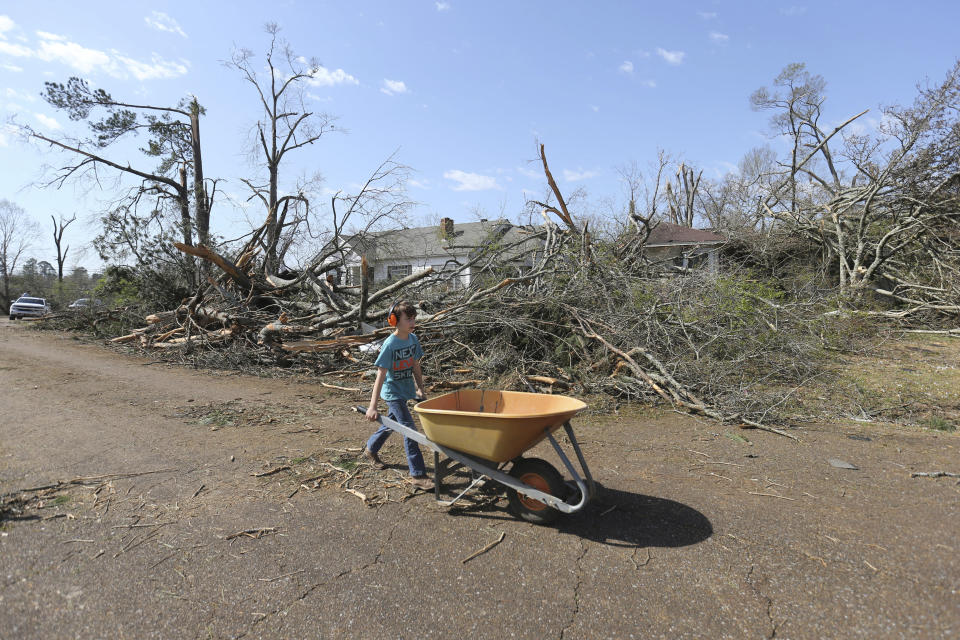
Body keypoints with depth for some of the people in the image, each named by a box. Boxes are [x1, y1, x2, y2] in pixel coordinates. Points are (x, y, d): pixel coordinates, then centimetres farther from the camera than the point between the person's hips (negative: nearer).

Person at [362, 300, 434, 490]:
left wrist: (420, 389, 12)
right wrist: (373, 406, -25)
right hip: (393, 393, -7)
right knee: (409, 429, -9)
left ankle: (370, 449, 48)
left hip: (406, 390, 8)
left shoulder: (413, 339, -1)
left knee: (392, 423, 23)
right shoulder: (390, 344, -22)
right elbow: (381, 375, -23)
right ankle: (417, 475, -1)